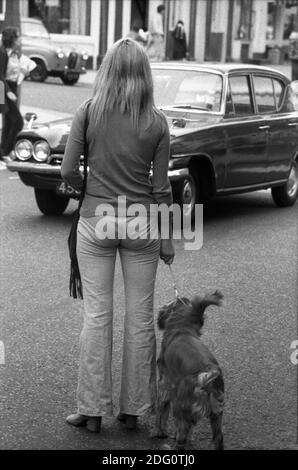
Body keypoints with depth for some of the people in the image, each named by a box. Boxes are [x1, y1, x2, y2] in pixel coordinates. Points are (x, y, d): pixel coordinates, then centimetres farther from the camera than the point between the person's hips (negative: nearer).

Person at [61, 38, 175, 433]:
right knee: (140, 318, 10)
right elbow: (161, 186, -3)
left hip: (96, 220, 0)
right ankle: (133, 409, 18)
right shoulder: (157, 123, -6)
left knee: (97, 315, 7)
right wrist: (167, 237, 7)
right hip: (141, 223, 0)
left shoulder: (88, 112, -7)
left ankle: (93, 410, 11)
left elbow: (69, 170, -7)